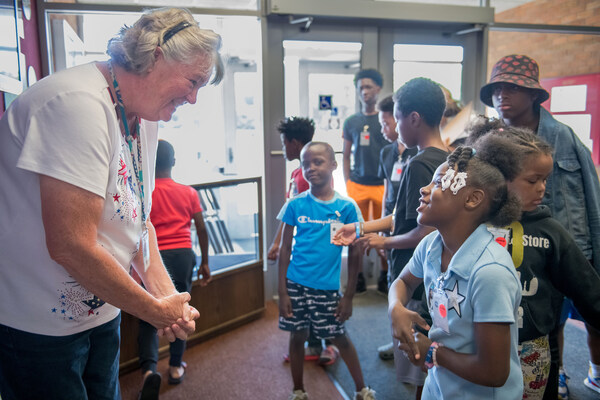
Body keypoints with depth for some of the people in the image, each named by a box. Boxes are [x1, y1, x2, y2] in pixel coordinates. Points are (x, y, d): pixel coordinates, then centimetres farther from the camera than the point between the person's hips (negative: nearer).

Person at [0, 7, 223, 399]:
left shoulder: (145, 116, 3)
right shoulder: (80, 104, -26)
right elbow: (71, 247, -30)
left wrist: (168, 296, -4)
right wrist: (156, 310, -17)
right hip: (38, 326, -8)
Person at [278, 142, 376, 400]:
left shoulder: (347, 207, -5)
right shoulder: (296, 205, -3)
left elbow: (353, 253, 0)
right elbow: (285, 249, 1)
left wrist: (348, 296, -1)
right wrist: (282, 292, -2)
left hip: (328, 287, -1)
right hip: (296, 284, 2)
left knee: (339, 337, 11)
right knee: (297, 336, 14)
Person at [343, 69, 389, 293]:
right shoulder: (351, 122, 9)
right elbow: (346, 157, 13)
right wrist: (347, 185, 5)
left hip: (382, 185, -2)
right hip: (357, 185, 2)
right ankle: (358, 275, 19)